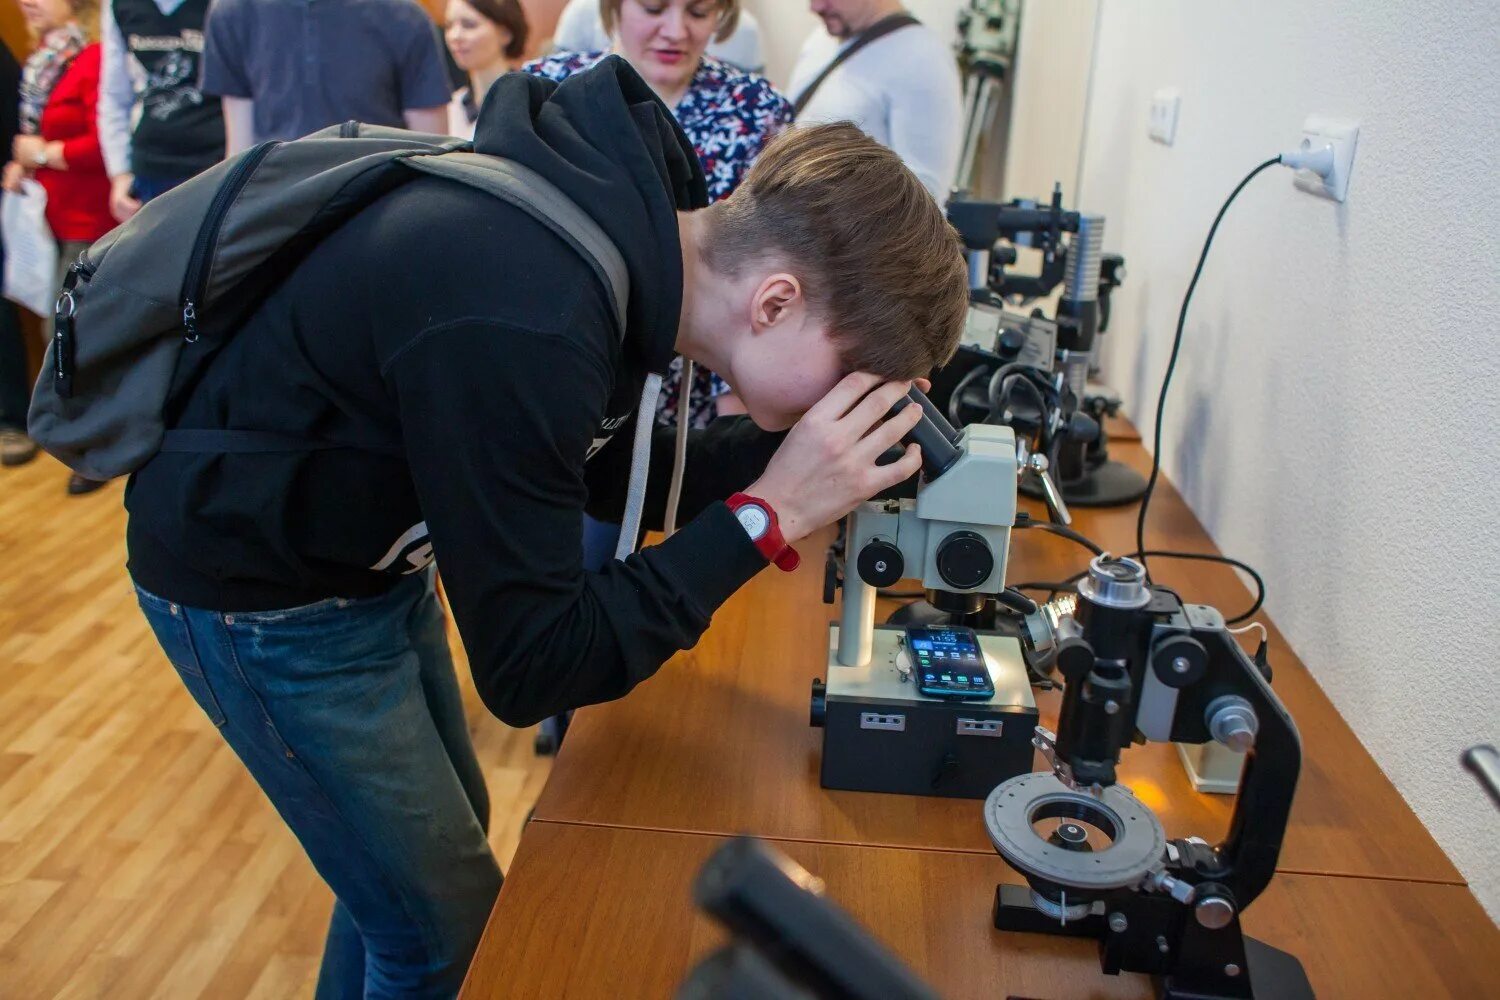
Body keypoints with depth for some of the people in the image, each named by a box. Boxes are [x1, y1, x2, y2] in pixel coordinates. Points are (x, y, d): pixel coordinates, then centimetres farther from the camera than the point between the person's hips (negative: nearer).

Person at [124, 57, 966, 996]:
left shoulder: (625, 212, -11)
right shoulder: (519, 328, -37)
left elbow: (612, 475, 4)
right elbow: (529, 668, -27)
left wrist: (783, 442, -10)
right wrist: (768, 516, -29)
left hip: (369, 553, 8)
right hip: (258, 591, -8)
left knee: (400, 861, 25)